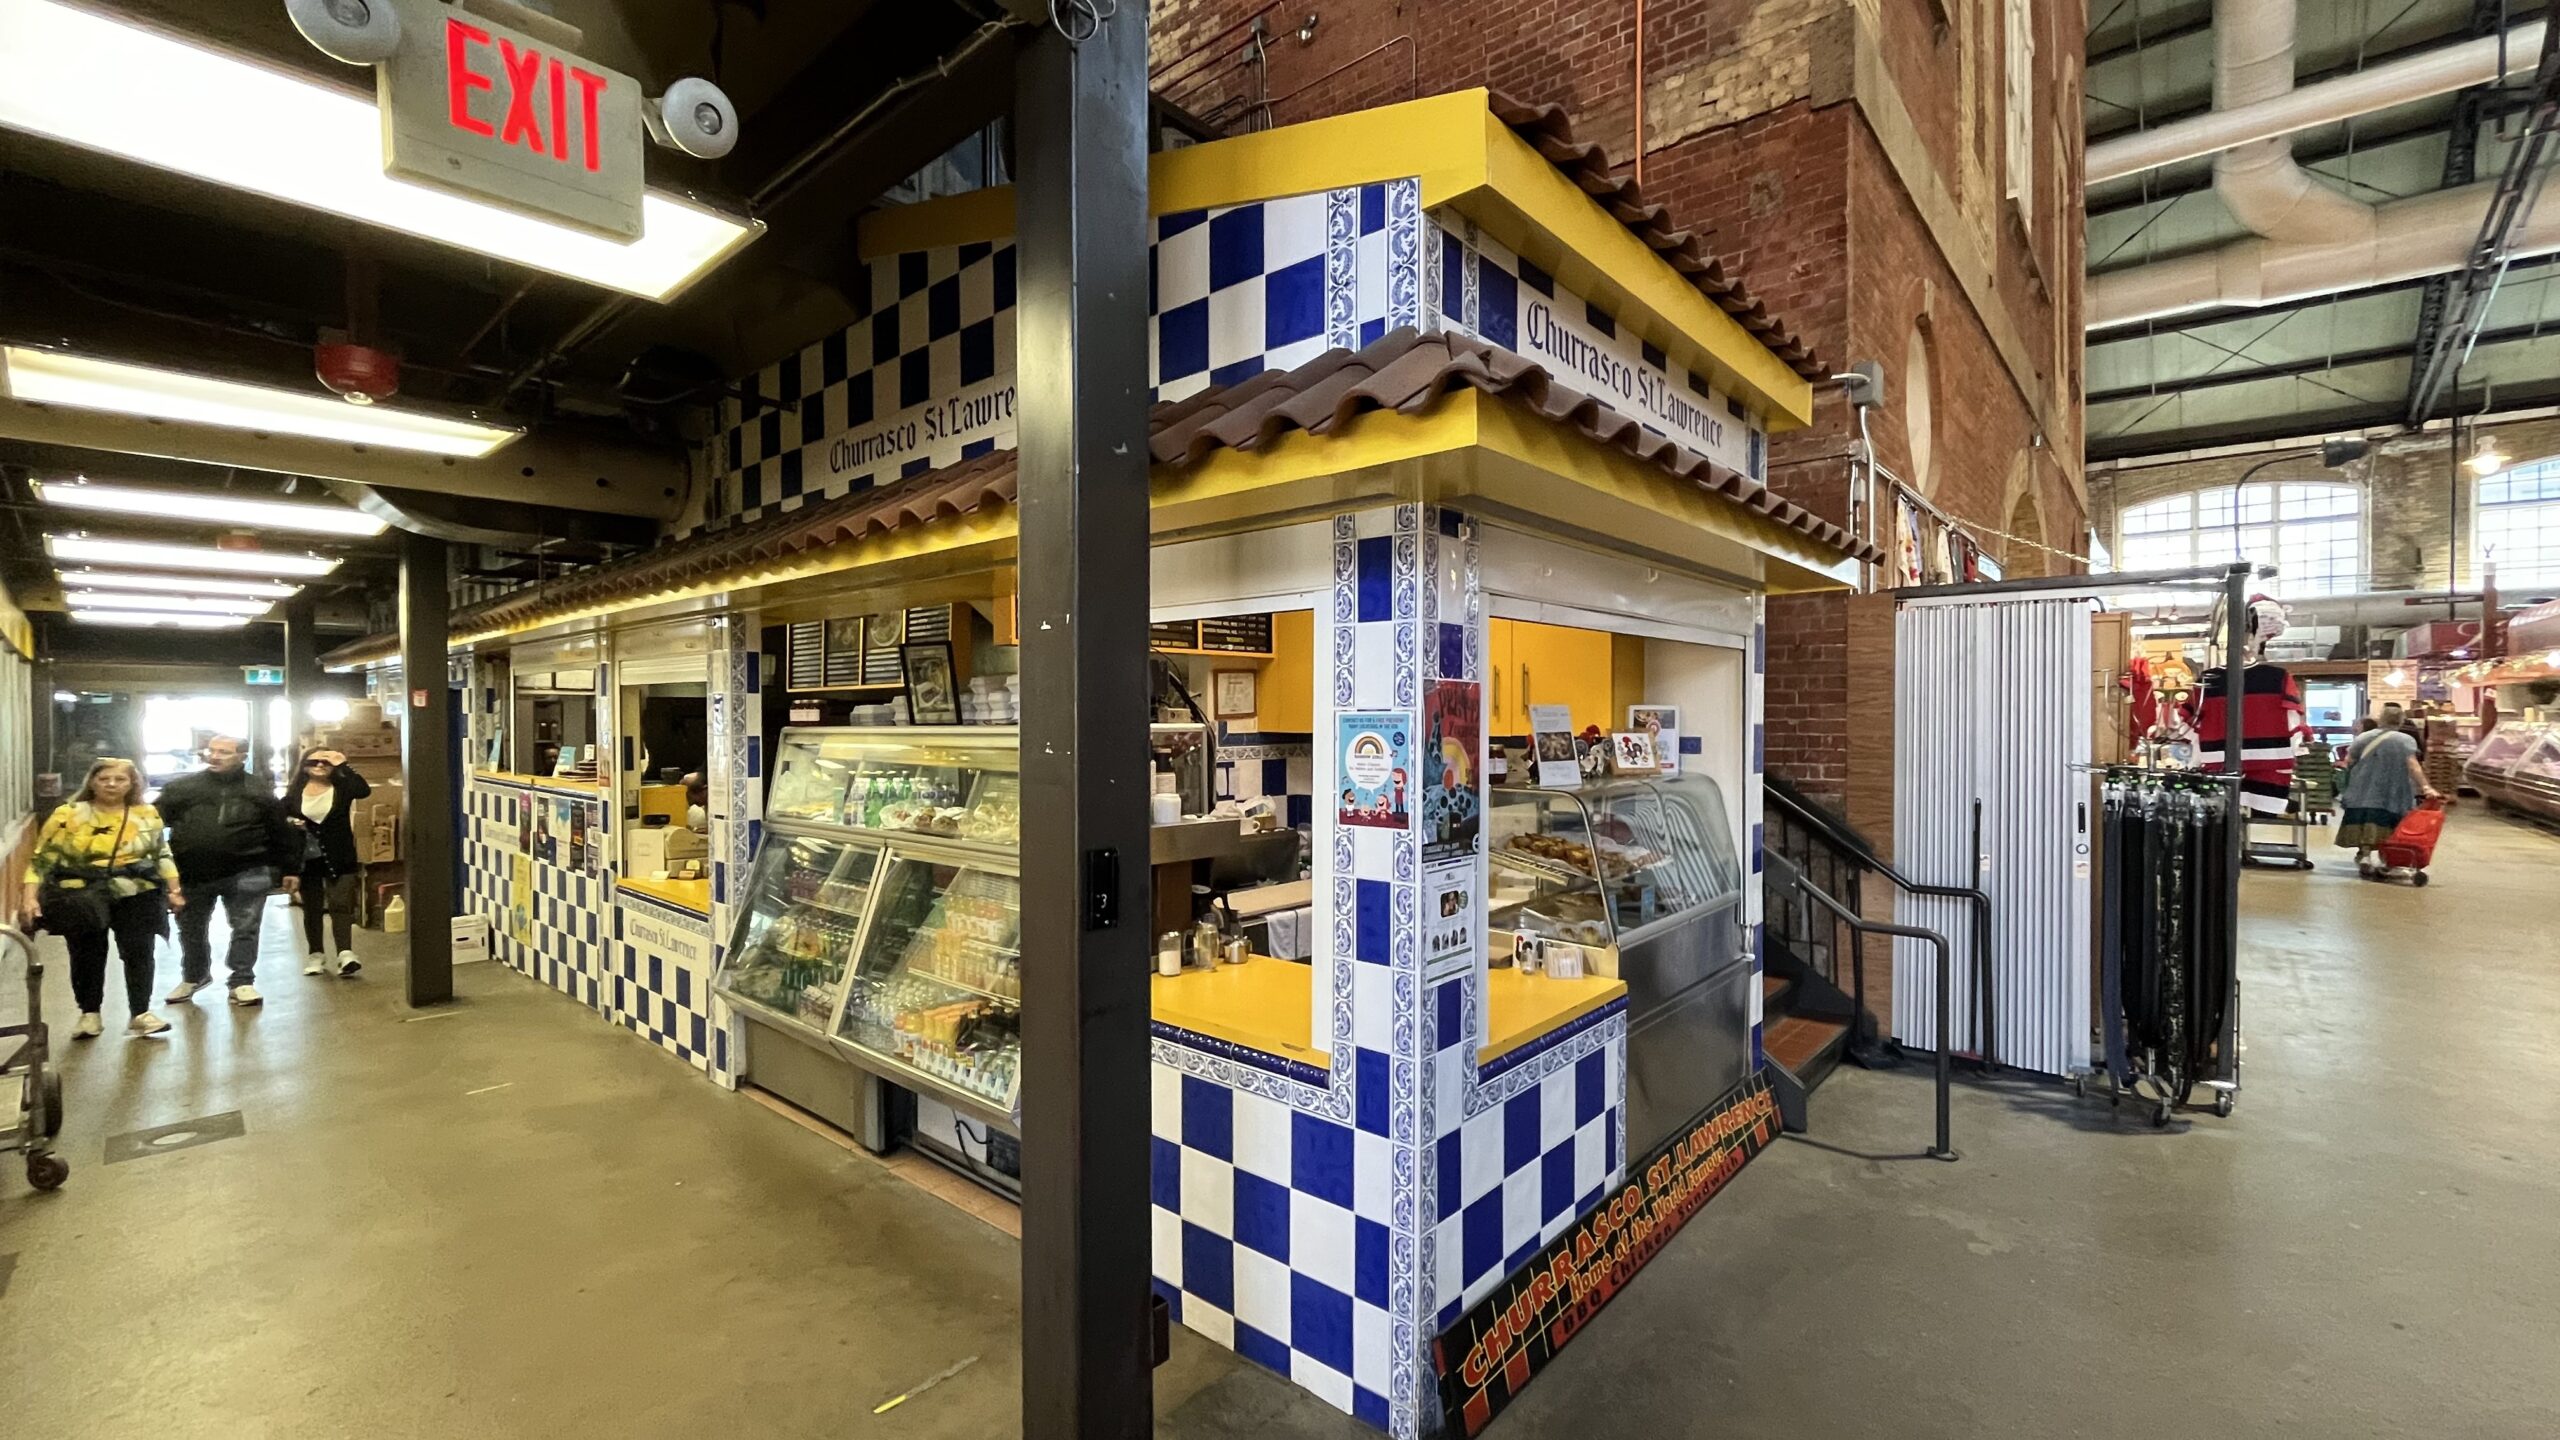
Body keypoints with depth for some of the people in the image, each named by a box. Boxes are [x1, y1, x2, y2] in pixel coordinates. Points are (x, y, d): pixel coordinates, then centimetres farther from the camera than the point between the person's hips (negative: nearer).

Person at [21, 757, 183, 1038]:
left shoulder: (147, 815, 4)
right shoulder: (68, 814, -4)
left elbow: (162, 854, 13)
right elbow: (42, 858, -3)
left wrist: (173, 889, 10)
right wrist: (31, 897, -11)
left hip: (136, 897, 1)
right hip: (81, 898, -1)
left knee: (139, 953, 2)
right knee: (87, 956, 8)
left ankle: (140, 1014, 10)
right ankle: (89, 1014, 23)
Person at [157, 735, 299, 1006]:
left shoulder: (259, 792, 0)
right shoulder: (181, 787, 2)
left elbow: (282, 832, 4)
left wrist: (291, 869, 3)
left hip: (244, 873, -2)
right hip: (192, 874, 3)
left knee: (245, 929, 2)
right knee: (190, 930, 19)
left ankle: (242, 982, 12)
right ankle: (193, 976, 40)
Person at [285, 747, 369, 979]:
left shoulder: (341, 787, -3)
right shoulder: (294, 792, 3)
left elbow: (364, 790, -24)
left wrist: (343, 765, -21)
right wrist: (290, 824, -12)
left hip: (339, 859, -3)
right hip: (307, 860, 3)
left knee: (340, 905, -8)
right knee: (312, 909, 12)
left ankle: (346, 954, -17)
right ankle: (315, 955, 22)